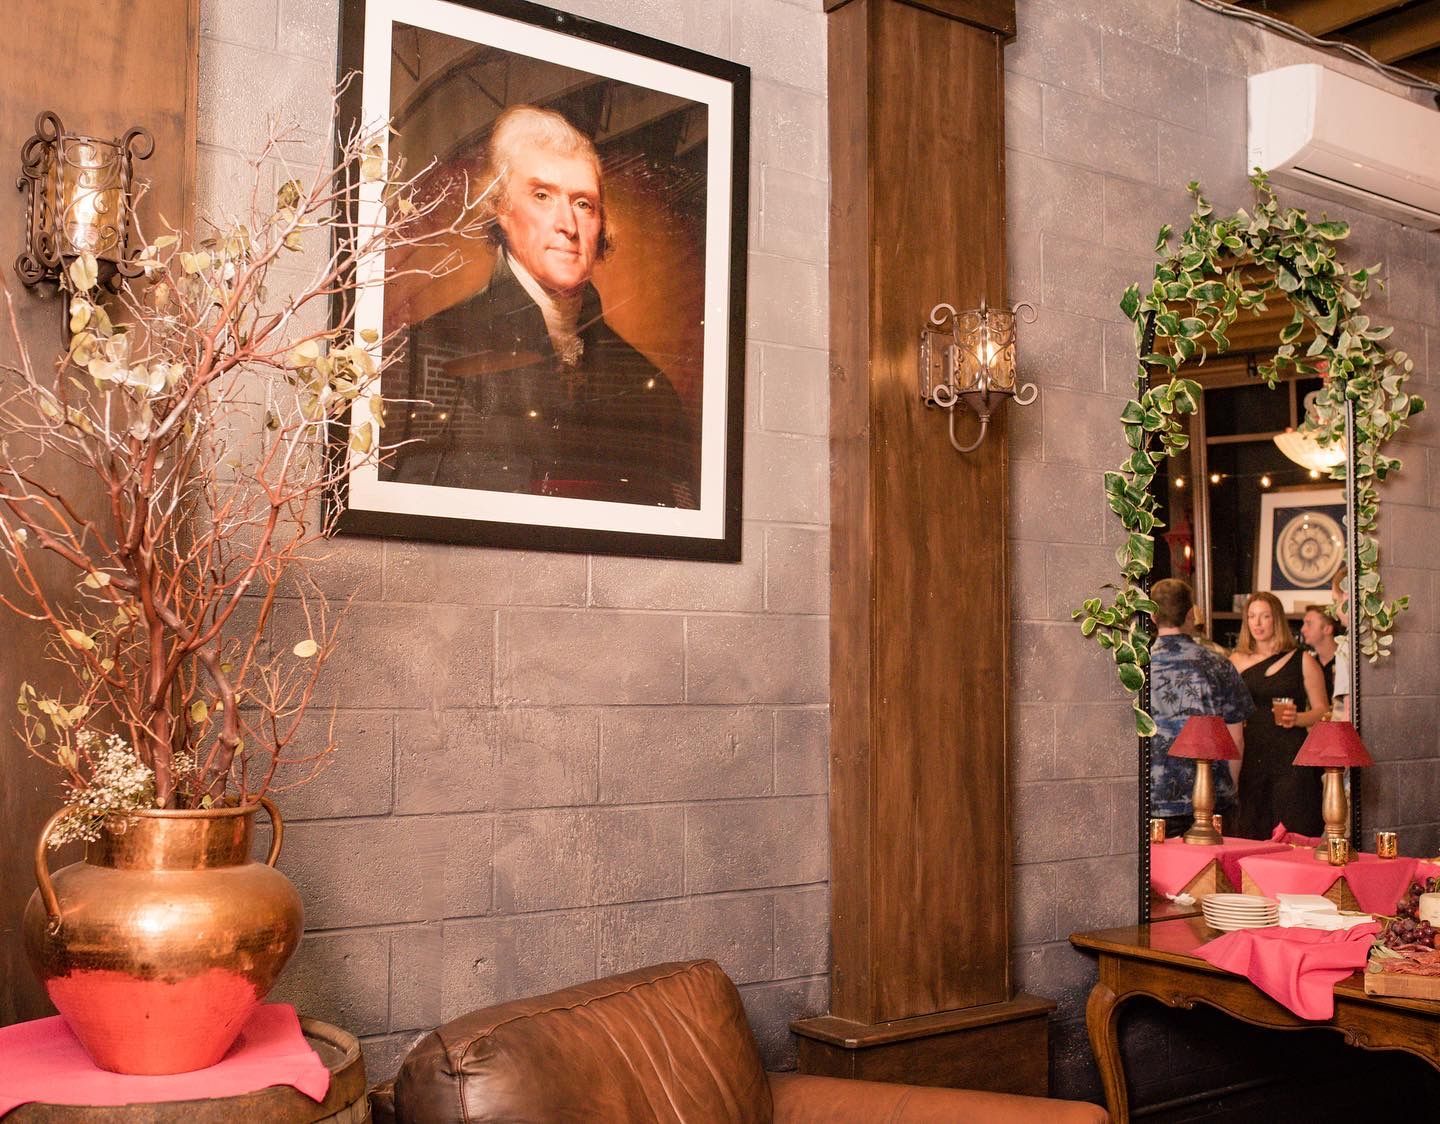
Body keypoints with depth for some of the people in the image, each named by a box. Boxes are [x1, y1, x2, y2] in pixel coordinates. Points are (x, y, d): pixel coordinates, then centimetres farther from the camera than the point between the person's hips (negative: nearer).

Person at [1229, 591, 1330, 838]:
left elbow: (1322, 711, 5)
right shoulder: (1237, 662, 10)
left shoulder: (1302, 661, 4)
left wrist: (1297, 718, -14)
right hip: (1251, 757, 2)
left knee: (1293, 832, -6)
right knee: (1251, 834, 2)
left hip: (1291, 759, -2)